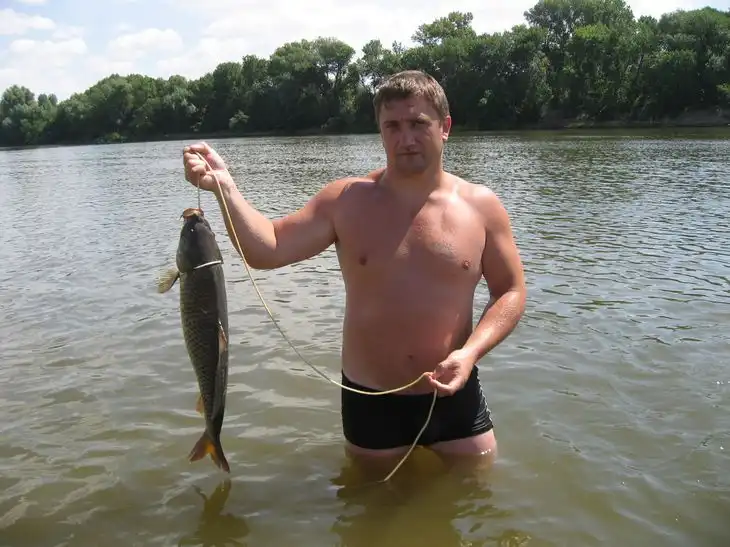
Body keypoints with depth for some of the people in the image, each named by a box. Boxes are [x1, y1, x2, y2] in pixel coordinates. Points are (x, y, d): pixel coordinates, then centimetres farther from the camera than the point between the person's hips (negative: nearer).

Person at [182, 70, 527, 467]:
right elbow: (266, 251, -10)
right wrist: (224, 186, -24)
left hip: (453, 396, 0)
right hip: (370, 400, 0)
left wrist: (471, 353, -16)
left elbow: (511, 291, -1)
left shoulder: (481, 206, -5)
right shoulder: (346, 200, -7)